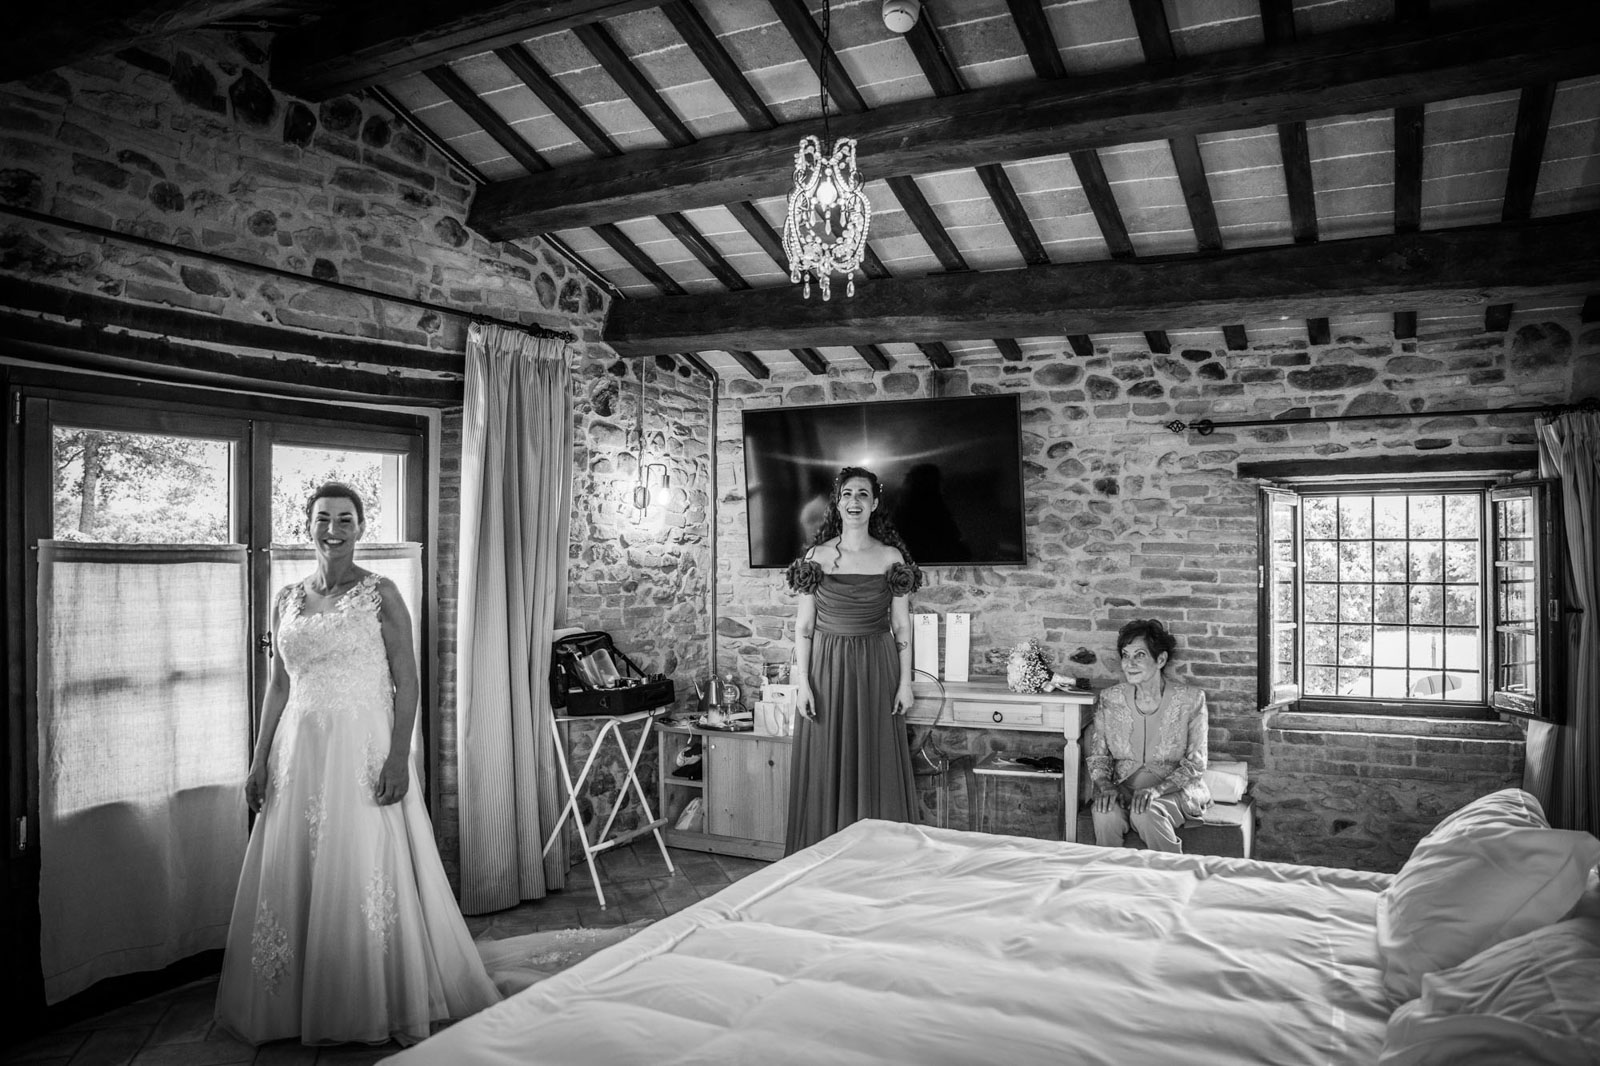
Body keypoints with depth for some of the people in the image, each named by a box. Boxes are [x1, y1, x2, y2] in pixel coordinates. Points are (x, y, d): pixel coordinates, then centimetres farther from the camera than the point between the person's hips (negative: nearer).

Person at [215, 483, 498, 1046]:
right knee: (292, 875, 9)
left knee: (367, 873, -2)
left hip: (364, 747, -4)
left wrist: (399, 755, -15)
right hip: (300, 750, 5)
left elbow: (406, 681, -6)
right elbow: (278, 686, 14)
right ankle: (293, 1004, 26)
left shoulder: (380, 593, -3)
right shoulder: (287, 600, 10)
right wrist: (260, 759, 9)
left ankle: (378, 1007, 14)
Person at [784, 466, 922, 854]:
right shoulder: (816, 556, 2)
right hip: (826, 668, 0)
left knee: (876, 769, 4)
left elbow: (901, 625, 4)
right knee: (825, 770, 4)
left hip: (877, 670, 0)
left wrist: (905, 681, -1)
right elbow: (803, 624, 1)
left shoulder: (892, 557, 3)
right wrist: (801, 681, -5)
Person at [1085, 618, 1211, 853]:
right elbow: (1097, 755, 6)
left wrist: (1156, 789, -22)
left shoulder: (1190, 699, -6)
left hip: (1176, 790, -2)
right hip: (1124, 789, 2)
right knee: (1105, 813, -30)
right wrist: (1105, 786, -16)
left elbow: (1195, 764, -6)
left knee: (1145, 813, -33)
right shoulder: (1109, 699, 1)